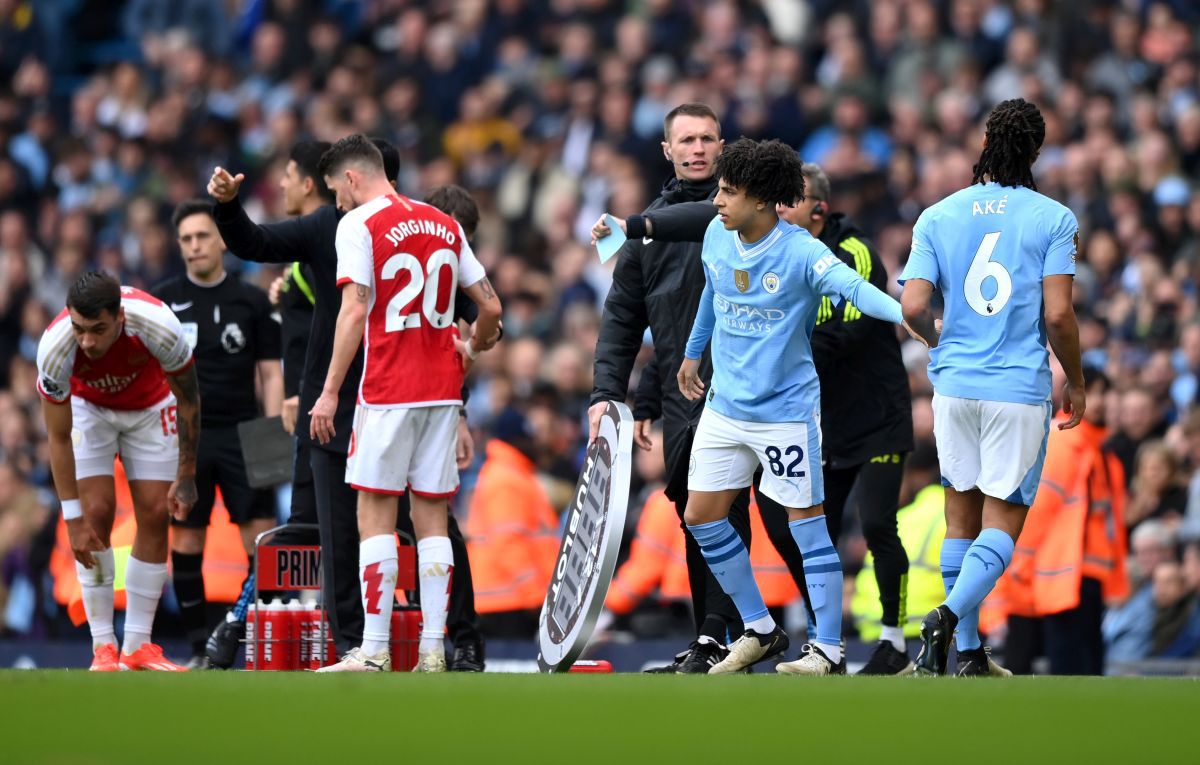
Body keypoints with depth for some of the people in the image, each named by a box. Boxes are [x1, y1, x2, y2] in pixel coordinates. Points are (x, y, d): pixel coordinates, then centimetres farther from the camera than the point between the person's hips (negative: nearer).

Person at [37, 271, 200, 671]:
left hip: (150, 407, 1)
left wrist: (186, 479, -13)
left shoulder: (160, 328, -38)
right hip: (88, 407, -1)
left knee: (155, 515, -7)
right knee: (96, 514, -15)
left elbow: (188, 401, -18)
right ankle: (103, 646, -10)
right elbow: (58, 438, -26)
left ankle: (137, 646, 0)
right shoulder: (56, 347, -37)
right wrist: (73, 518, -27)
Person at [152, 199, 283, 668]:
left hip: (241, 436, -1)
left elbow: (270, 373, 5)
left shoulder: (251, 302, 4)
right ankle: (199, 650, 9)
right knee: (185, 545, 1)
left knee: (260, 539, -8)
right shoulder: (162, 301, 5)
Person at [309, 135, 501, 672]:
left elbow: (355, 311, -13)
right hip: (441, 389, 5)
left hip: (387, 392, -5)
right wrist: (472, 350, 34)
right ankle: (432, 653, 1)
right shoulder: (443, 224, 13)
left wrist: (330, 391, -11)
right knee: (432, 519, 6)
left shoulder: (358, 224, -5)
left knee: (375, 517, -3)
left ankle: (374, 653, -8)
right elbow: (490, 308, 13)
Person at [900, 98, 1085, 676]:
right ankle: (950, 615, -24)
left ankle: (968, 653, 13)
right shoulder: (1053, 220, -5)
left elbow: (913, 307, -5)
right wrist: (1076, 383, 5)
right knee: (1002, 523, 0)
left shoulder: (938, 217, 2)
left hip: (955, 384, 3)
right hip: (1020, 390, -3)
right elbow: (1058, 315, -10)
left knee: (962, 517, 13)